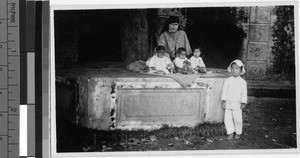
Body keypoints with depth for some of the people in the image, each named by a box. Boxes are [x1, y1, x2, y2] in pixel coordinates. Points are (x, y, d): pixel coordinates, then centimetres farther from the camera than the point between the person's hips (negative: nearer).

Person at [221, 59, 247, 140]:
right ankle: (230, 132, 13)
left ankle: (238, 132, 19)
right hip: (228, 103, 2)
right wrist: (223, 100, -2)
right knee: (227, 118, 0)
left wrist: (243, 102, -5)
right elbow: (224, 90, 4)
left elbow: (244, 93, 0)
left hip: (237, 104, -2)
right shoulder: (227, 80, 3)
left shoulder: (242, 82, 0)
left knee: (238, 119, 0)